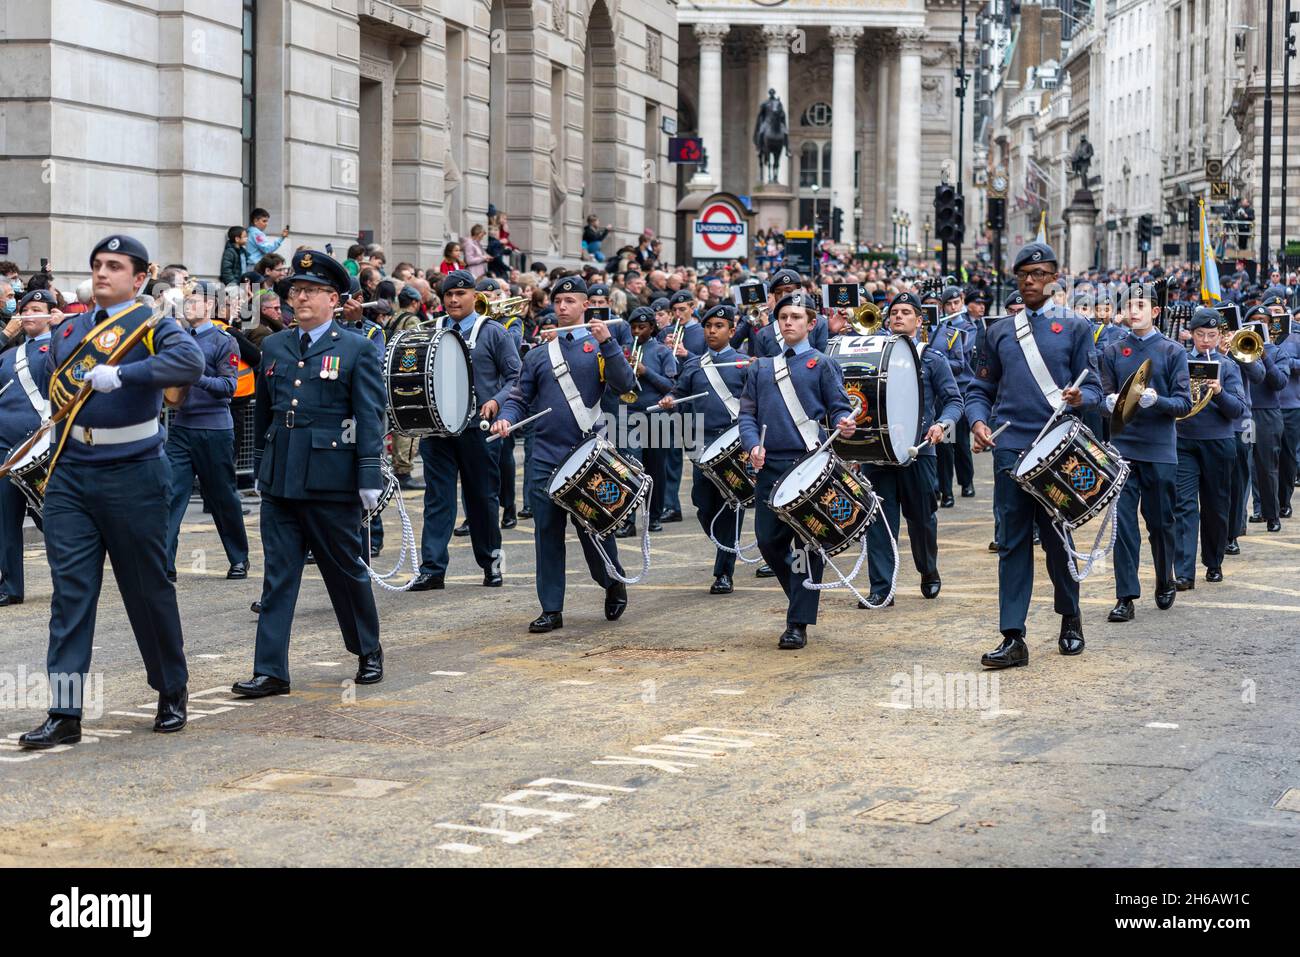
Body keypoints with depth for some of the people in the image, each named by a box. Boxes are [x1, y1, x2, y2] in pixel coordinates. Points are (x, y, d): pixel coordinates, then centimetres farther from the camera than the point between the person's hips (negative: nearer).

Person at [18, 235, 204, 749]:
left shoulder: (153, 327, -5)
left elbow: (190, 363, -26)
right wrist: (56, 460, 13)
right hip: (70, 476, 4)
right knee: (70, 591, -2)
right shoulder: (69, 330, 12)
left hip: (132, 477, -4)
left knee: (149, 590, 6)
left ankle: (172, 693, 25)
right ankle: (64, 713, -2)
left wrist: (121, 374, -32)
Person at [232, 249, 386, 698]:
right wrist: (260, 467, 19)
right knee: (278, 575, 2)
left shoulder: (358, 350, -3)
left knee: (346, 569, 8)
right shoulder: (274, 348, 11)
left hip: (331, 482, -4)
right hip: (279, 480, 4)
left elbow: (370, 417, -7)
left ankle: (369, 650, 28)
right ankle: (270, 671, 2)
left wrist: (369, 477, -12)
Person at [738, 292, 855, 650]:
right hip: (770, 466, 4)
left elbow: (839, 407, 3)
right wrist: (753, 445, -6)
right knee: (769, 542, 4)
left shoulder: (821, 365, 7)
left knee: (806, 544, -6)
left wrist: (845, 424, -21)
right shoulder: (761, 368, 17)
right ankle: (802, 597, 28)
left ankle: (798, 624, -4)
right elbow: (747, 413, 13)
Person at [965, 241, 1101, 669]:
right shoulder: (999, 332, 14)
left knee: (1057, 539, 6)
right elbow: (980, 388, 15)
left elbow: (1093, 388, 5)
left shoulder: (1075, 328, 7)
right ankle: (1013, 638, -2)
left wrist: (1079, 397, -18)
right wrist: (978, 421, -5)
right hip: (1010, 448, 2)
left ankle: (1070, 619, 27)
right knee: (1012, 542, -1)